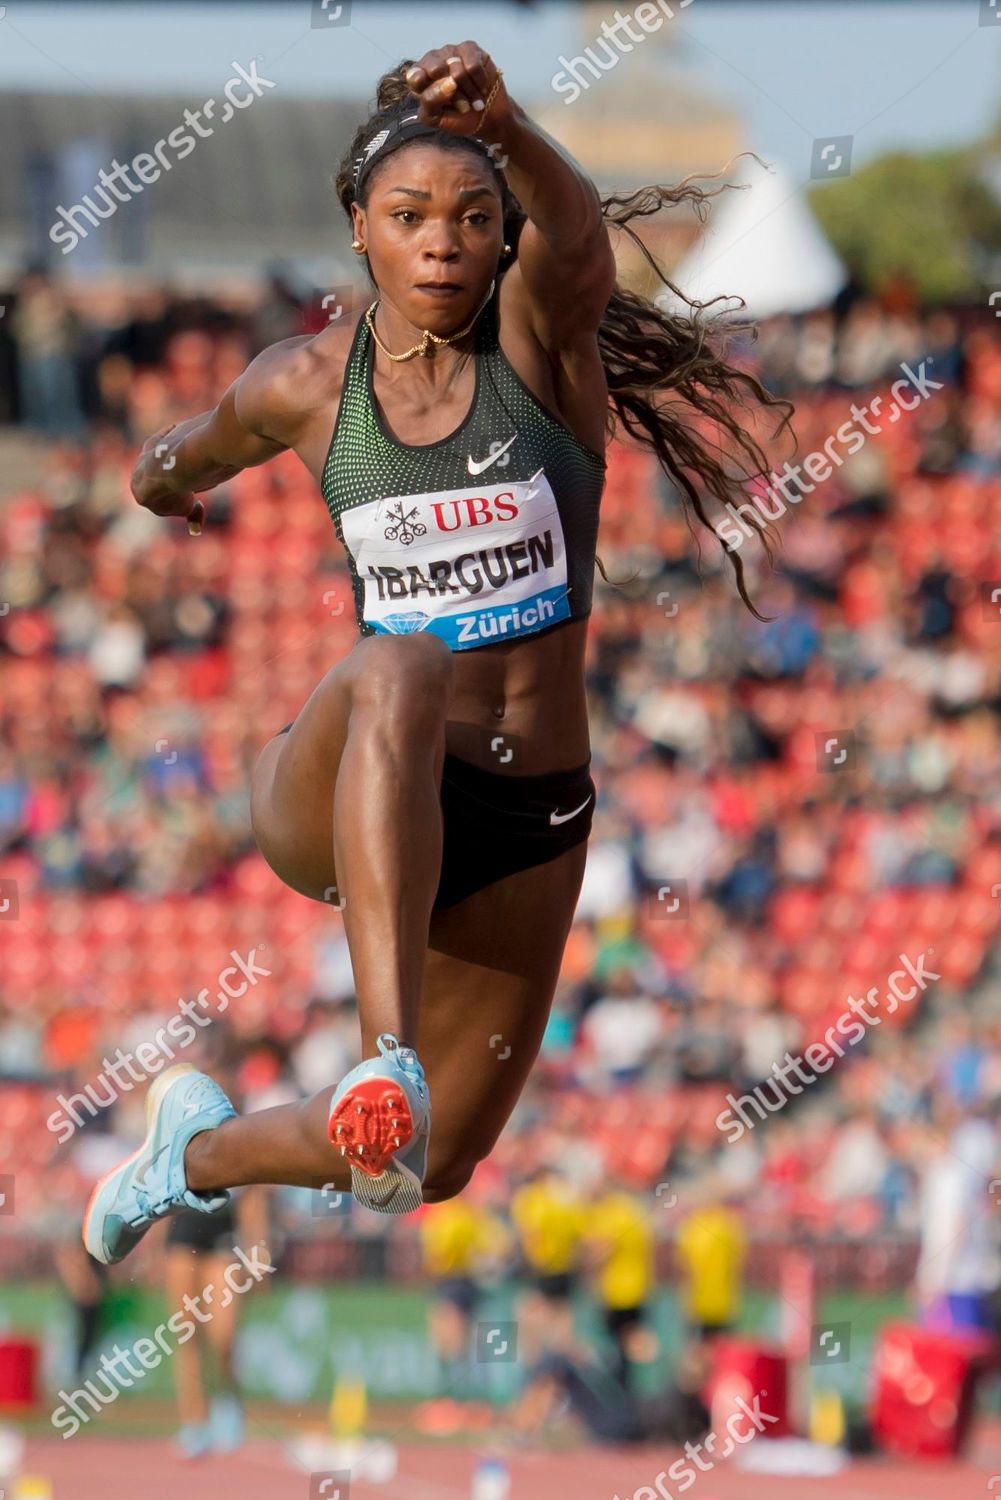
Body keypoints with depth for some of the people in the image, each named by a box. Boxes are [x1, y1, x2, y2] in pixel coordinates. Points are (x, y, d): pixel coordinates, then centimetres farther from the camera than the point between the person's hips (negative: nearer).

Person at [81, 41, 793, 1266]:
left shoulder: (542, 332, -7)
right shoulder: (305, 387, -3)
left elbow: (578, 233, -33)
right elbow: (198, 450, 22)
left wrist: (504, 127, -54)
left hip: (524, 828, 2)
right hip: (333, 801, -2)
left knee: (429, 1171, 12)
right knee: (402, 673, -39)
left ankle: (202, 1146, 46)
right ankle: (388, 1066, -53)